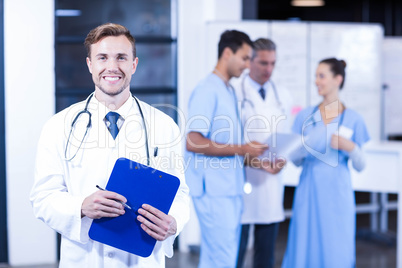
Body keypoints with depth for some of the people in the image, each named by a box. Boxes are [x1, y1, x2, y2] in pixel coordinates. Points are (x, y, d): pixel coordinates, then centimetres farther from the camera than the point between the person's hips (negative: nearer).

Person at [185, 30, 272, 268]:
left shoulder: (229, 92, 16)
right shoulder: (208, 90, -11)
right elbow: (193, 142, -19)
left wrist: (253, 160, 8)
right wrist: (241, 150, -17)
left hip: (230, 190, 9)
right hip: (213, 191, -9)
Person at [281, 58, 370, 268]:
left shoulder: (353, 119, 2)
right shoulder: (305, 116, 6)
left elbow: (360, 166, 4)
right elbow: (298, 161, 8)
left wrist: (350, 147, -14)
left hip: (337, 195, -1)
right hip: (309, 192, 1)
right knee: (304, 251, 2)